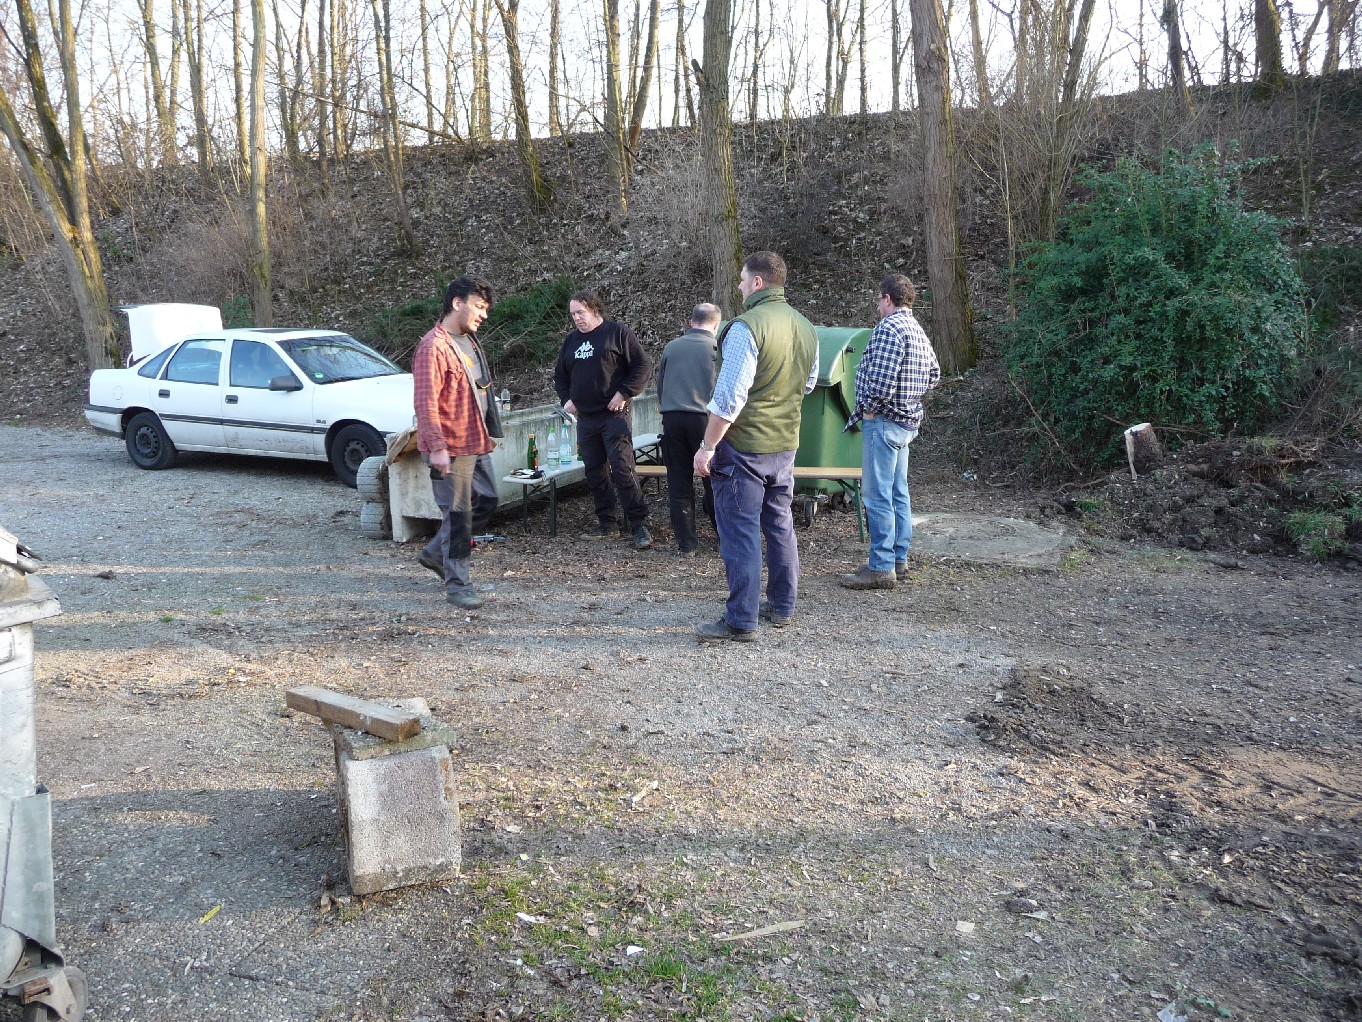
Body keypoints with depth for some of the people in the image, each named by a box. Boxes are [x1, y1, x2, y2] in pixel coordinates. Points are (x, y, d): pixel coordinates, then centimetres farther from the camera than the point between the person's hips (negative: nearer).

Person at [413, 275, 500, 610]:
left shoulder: (470, 341, 13)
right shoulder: (433, 347, -17)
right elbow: (426, 403, -22)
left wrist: (485, 434, 23)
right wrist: (437, 447, -27)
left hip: (476, 442, 9)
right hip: (450, 448, -9)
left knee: (486, 501, 16)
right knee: (458, 513, -2)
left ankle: (436, 553, 30)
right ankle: (457, 585, 10)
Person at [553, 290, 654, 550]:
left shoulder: (617, 332, -3)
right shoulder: (571, 340, 15)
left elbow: (644, 365, -7)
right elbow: (560, 375, 26)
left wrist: (624, 393, -13)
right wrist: (566, 399, 10)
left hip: (614, 414, -7)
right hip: (585, 418, 7)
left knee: (622, 469, -13)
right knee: (594, 473, 8)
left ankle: (639, 526, -10)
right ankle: (608, 524, 17)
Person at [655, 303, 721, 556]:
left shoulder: (671, 347, 9)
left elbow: (660, 386, 14)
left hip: (671, 419, 3)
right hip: (704, 418, -3)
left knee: (679, 482, 7)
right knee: (713, 480, 7)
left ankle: (685, 543, 9)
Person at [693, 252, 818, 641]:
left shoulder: (746, 327, -18)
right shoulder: (806, 328, 7)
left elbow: (729, 397, -21)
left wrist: (707, 447, -15)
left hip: (743, 446, -8)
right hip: (785, 444, 8)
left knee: (740, 532, -2)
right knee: (780, 525, 17)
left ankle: (740, 621, 2)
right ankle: (782, 607, 26)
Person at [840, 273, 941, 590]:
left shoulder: (888, 328, -16)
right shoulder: (918, 330, 14)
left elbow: (882, 382, -25)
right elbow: (933, 374, 25)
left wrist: (867, 408, -11)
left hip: (883, 421, -10)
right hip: (908, 421, 10)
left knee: (877, 495, -6)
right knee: (898, 493, 14)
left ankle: (881, 567, -3)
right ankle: (899, 560, 21)